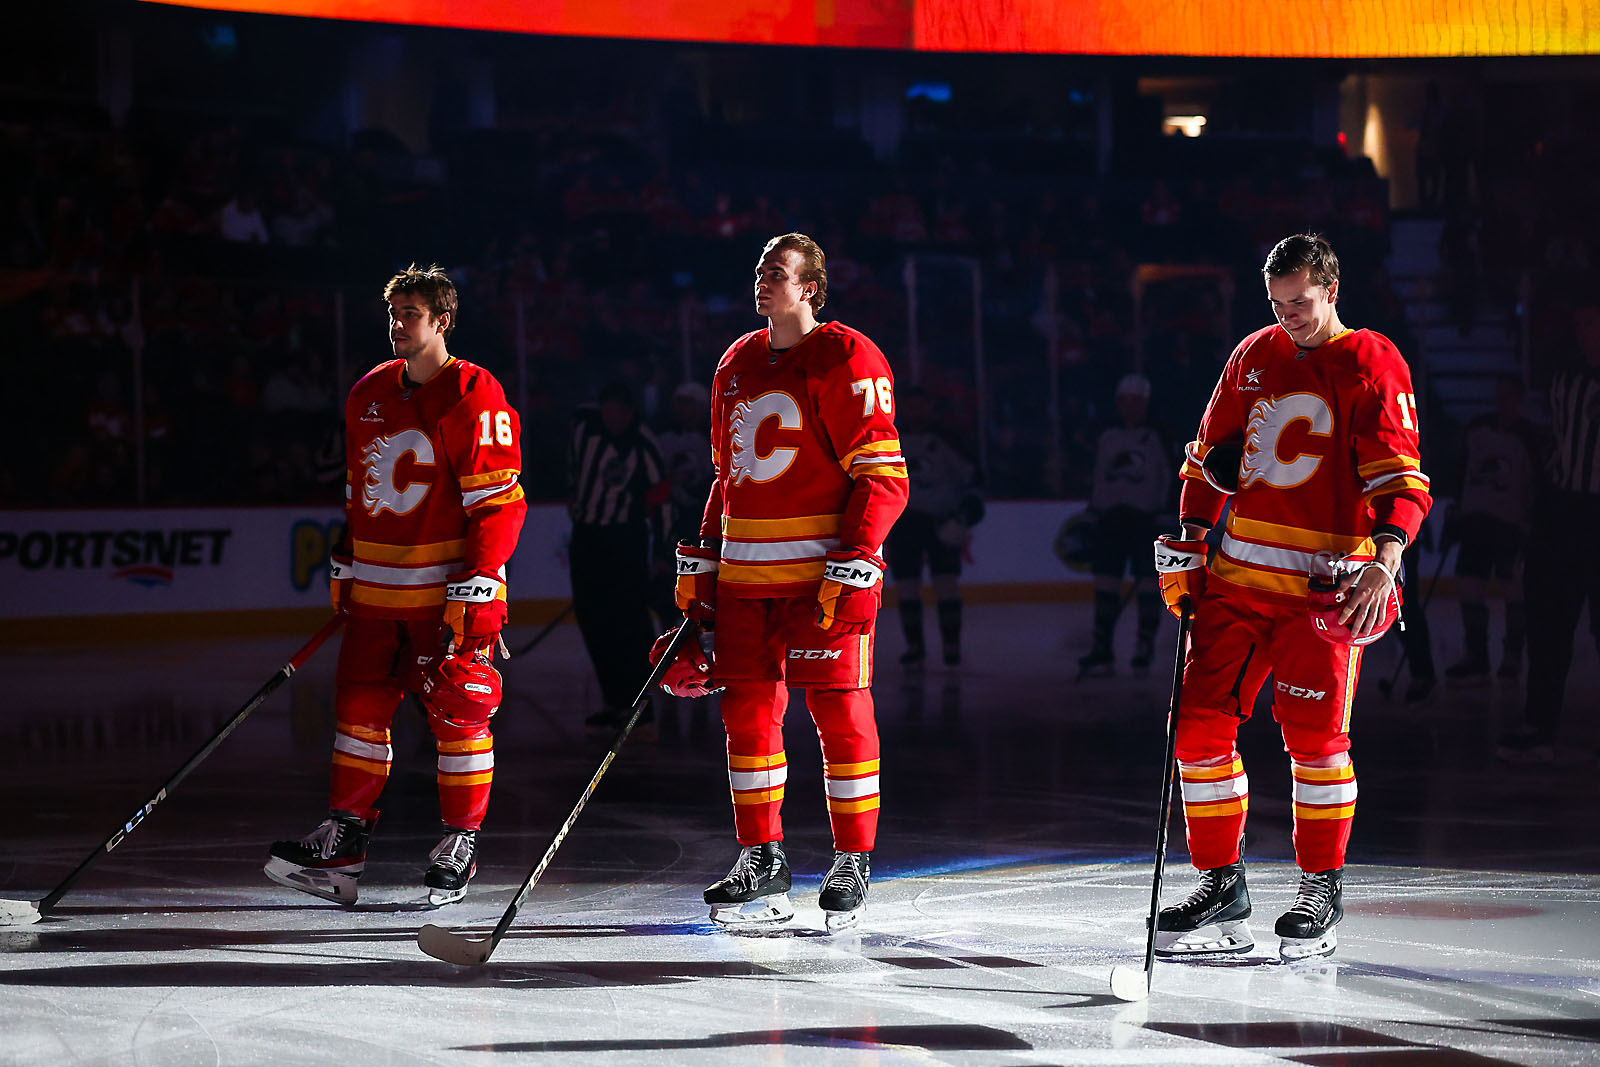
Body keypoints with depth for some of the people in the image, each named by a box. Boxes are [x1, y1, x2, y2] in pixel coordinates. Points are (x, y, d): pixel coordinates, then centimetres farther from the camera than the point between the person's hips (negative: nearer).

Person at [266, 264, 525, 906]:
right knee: (361, 704, 4)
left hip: (450, 588, -6)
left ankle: (461, 844, 9)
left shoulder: (474, 397, -10)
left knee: (457, 713, -2)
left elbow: (498, 502, -13)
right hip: (376, 588, 6)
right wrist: (345, 566, 20)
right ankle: (342, 843, 9)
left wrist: (476, 587, -18)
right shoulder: (370, 394, 12)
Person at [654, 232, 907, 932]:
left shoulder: (848, 361, -8)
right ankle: (762, 863, 16)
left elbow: (882, 475, -11)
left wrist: (854, 565, -19)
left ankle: (854, 864, 6)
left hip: (826, 575, -7)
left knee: (839, 712, -4)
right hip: (745, 574, 7)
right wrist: (700, 562, 19)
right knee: (747, 709, 7)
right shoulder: (737, 365, 15)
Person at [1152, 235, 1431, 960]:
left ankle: (1322, 891, 6)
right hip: (1238, 573, 5)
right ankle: (1222, 888, 11)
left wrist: (1385, 561, -26)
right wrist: (1189, 540, 10)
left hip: (1324, 584, -5)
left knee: (1314, 735, -11)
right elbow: (1211, 453, 21)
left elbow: (1397, 472, -12)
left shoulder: (1372, 364, -4)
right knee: (1201, 723, 0)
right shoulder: (1253, 357, 13)